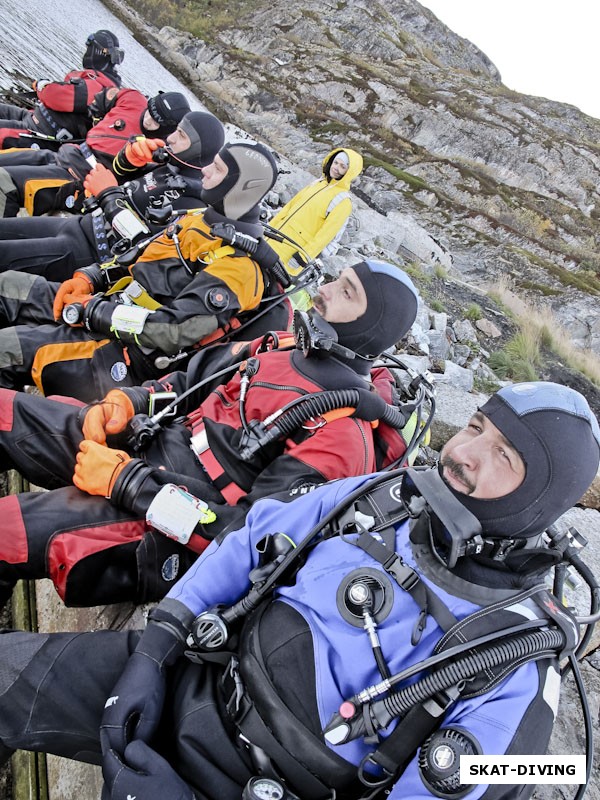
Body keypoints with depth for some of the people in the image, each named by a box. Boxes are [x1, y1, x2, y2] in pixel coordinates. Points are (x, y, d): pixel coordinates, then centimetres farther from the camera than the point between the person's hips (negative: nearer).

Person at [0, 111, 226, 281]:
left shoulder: (189, 199, -22)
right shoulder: (171, 164, 5)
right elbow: (122, 171, 16)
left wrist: (108, 194, -16)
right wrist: (133, 152, -8)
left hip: (89, 250, -9)